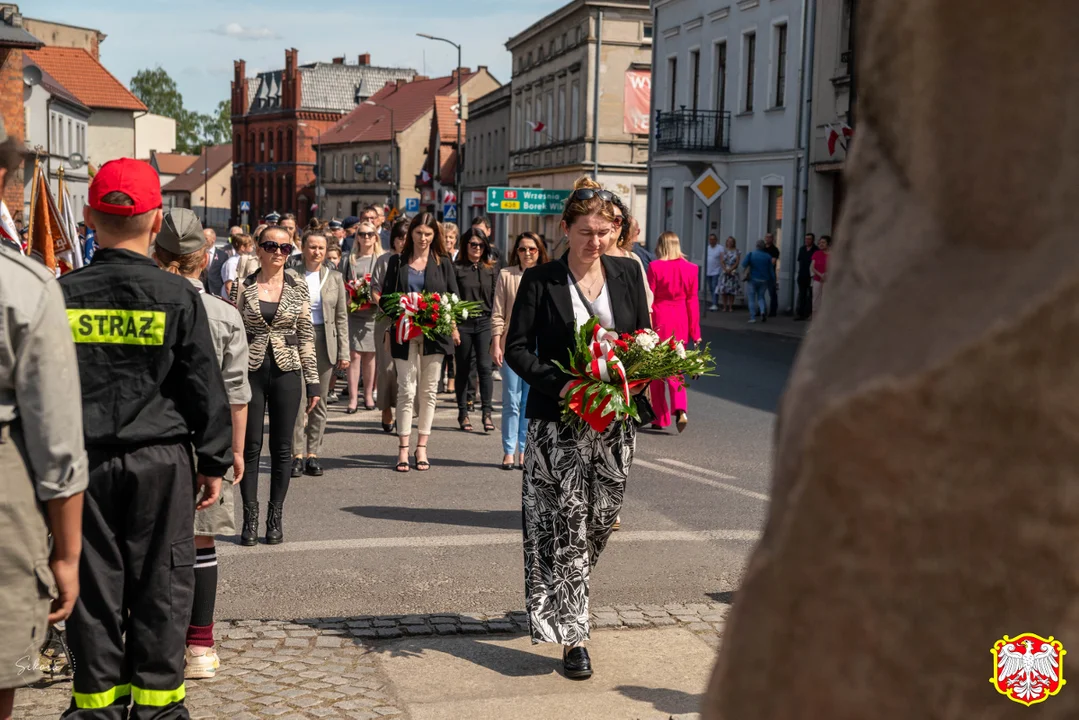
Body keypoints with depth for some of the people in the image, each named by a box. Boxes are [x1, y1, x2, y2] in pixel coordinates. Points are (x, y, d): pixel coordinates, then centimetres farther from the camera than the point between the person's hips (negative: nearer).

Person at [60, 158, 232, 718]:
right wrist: (213, 462, 5)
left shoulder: (61, 294, -1)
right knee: (160, 584, 8)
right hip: (159, 460, -2)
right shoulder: (178, 297, -7)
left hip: (82, 460, 2)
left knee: (92, 584, 10)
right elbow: (206, 389, -4)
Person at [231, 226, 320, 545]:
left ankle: (275, 518, 14)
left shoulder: (298, 289, 5)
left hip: (287, 372, 1)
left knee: (282, 448, 4)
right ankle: (250, 518, 9)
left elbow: (307, 337, 6)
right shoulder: (243, 287, 2)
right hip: (251, 372, -1)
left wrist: (313, 381, 2)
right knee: (250, 446, 2)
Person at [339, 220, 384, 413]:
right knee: (354, 354, -5)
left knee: (369, 355, 6)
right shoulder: (348, 260, 10)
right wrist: (346, 299, -7)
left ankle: (368, 395, 17)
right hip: (353, 312, 0)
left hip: (374, 313, 0)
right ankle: (353, 398, -4)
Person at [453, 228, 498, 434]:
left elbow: (496, 299, 11)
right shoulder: (456, 268, 1)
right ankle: (463, 413, 15)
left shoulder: (491, 270, 10)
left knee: (484, 366, -9)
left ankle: (487, 412, -6)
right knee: (463, 369, 7)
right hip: (463, 324, -1)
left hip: (485, 323, 1)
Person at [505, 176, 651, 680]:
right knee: (564, 529, -4)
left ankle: (552, 598, 37)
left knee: (599, 523, 12)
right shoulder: (540, 281, -4)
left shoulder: (627, 273, 7)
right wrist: (559, 383, -19)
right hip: (559, 422, -4)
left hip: (616, 421, 4)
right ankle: (572, 637, 4)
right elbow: (516, 347, -5)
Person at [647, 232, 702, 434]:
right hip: (680, 324, 3)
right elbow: (692, 301, 3)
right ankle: (680, 409, -10)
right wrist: (694, 330, 9)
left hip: (659, 321, -3)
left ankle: (660, 418, 13)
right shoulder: (690, 269, 0)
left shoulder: (655, 267, -9)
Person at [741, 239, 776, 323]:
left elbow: (744, 264, -16)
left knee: (751, 298, 5)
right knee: (761, 297, 15)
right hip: (764, 280, 2)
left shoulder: (751, 254, -6)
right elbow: (771, 269, 0)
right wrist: (773, 278, 12)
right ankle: (763, 311, -12)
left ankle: (753, 317, -2)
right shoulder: (768, 256, -1)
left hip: (753, 279, -2)